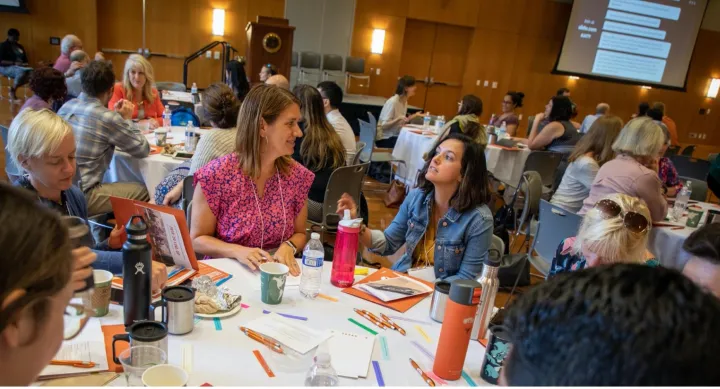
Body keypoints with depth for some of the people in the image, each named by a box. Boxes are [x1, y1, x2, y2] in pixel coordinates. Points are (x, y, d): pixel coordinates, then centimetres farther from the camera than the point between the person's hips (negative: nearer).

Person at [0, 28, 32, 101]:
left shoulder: (20, 47, 17)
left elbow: (25, 59, 21)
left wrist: (25, 64, -3)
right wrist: (14, 63, -26)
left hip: (21, 67, 7)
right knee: (21, 72, -39)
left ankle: (13, 88, -15)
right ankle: (12, 91, -19)